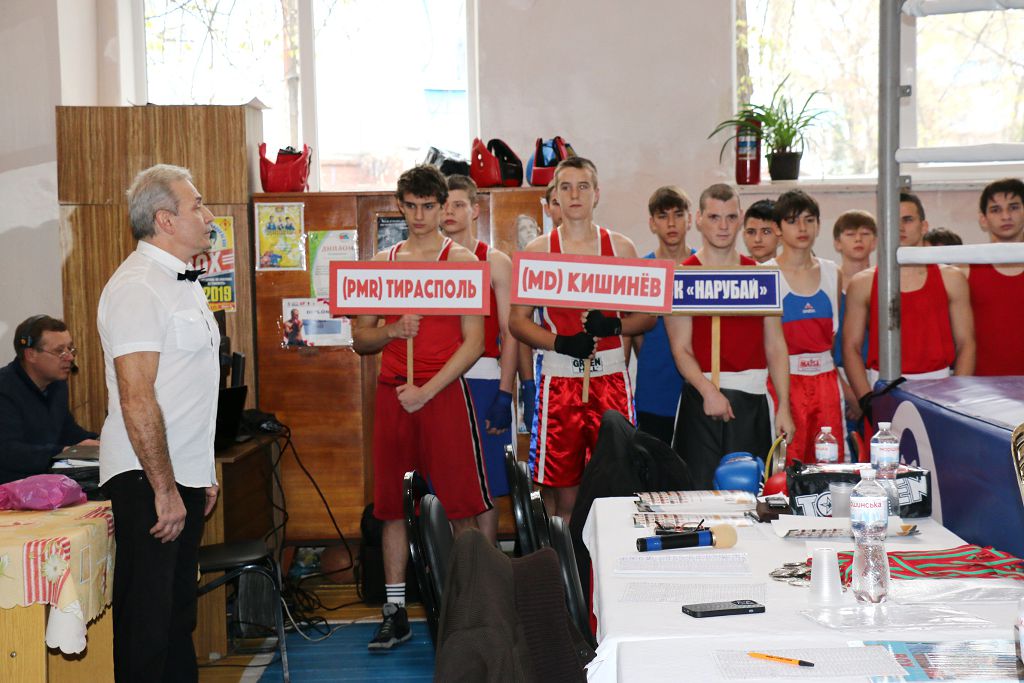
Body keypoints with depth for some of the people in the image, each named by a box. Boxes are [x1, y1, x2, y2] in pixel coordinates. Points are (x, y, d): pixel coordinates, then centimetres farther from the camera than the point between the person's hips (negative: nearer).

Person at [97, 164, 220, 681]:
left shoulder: (182, 281, 15)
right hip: (147, 481, -10)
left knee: (178, 613, 17)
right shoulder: (137, 286, -17)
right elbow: (137, 400, -22)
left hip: (184, 475, 10)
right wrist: (164, 490, -21)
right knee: (146, 620, -3)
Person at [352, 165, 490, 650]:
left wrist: (426, 391, -13)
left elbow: (474, 342, -5)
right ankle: (396, 613, 15)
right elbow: (360, 340, 13)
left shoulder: (462, 260, 1)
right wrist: (392, 331, -9)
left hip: (444, 391, -4)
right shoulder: (381, 263, 13)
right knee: (392, 503, 6)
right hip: (392, 393, 4)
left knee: (460, 505, -4)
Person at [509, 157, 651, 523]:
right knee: (562, 494, 0)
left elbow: (648, 315, 9)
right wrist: (560, 343, -13)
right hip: (559, 379, -1)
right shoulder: (537, 251, 5)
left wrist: (613, 325, -12)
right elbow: (518, 321, 4)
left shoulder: (620, 247, 7)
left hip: (611, 378, 1)